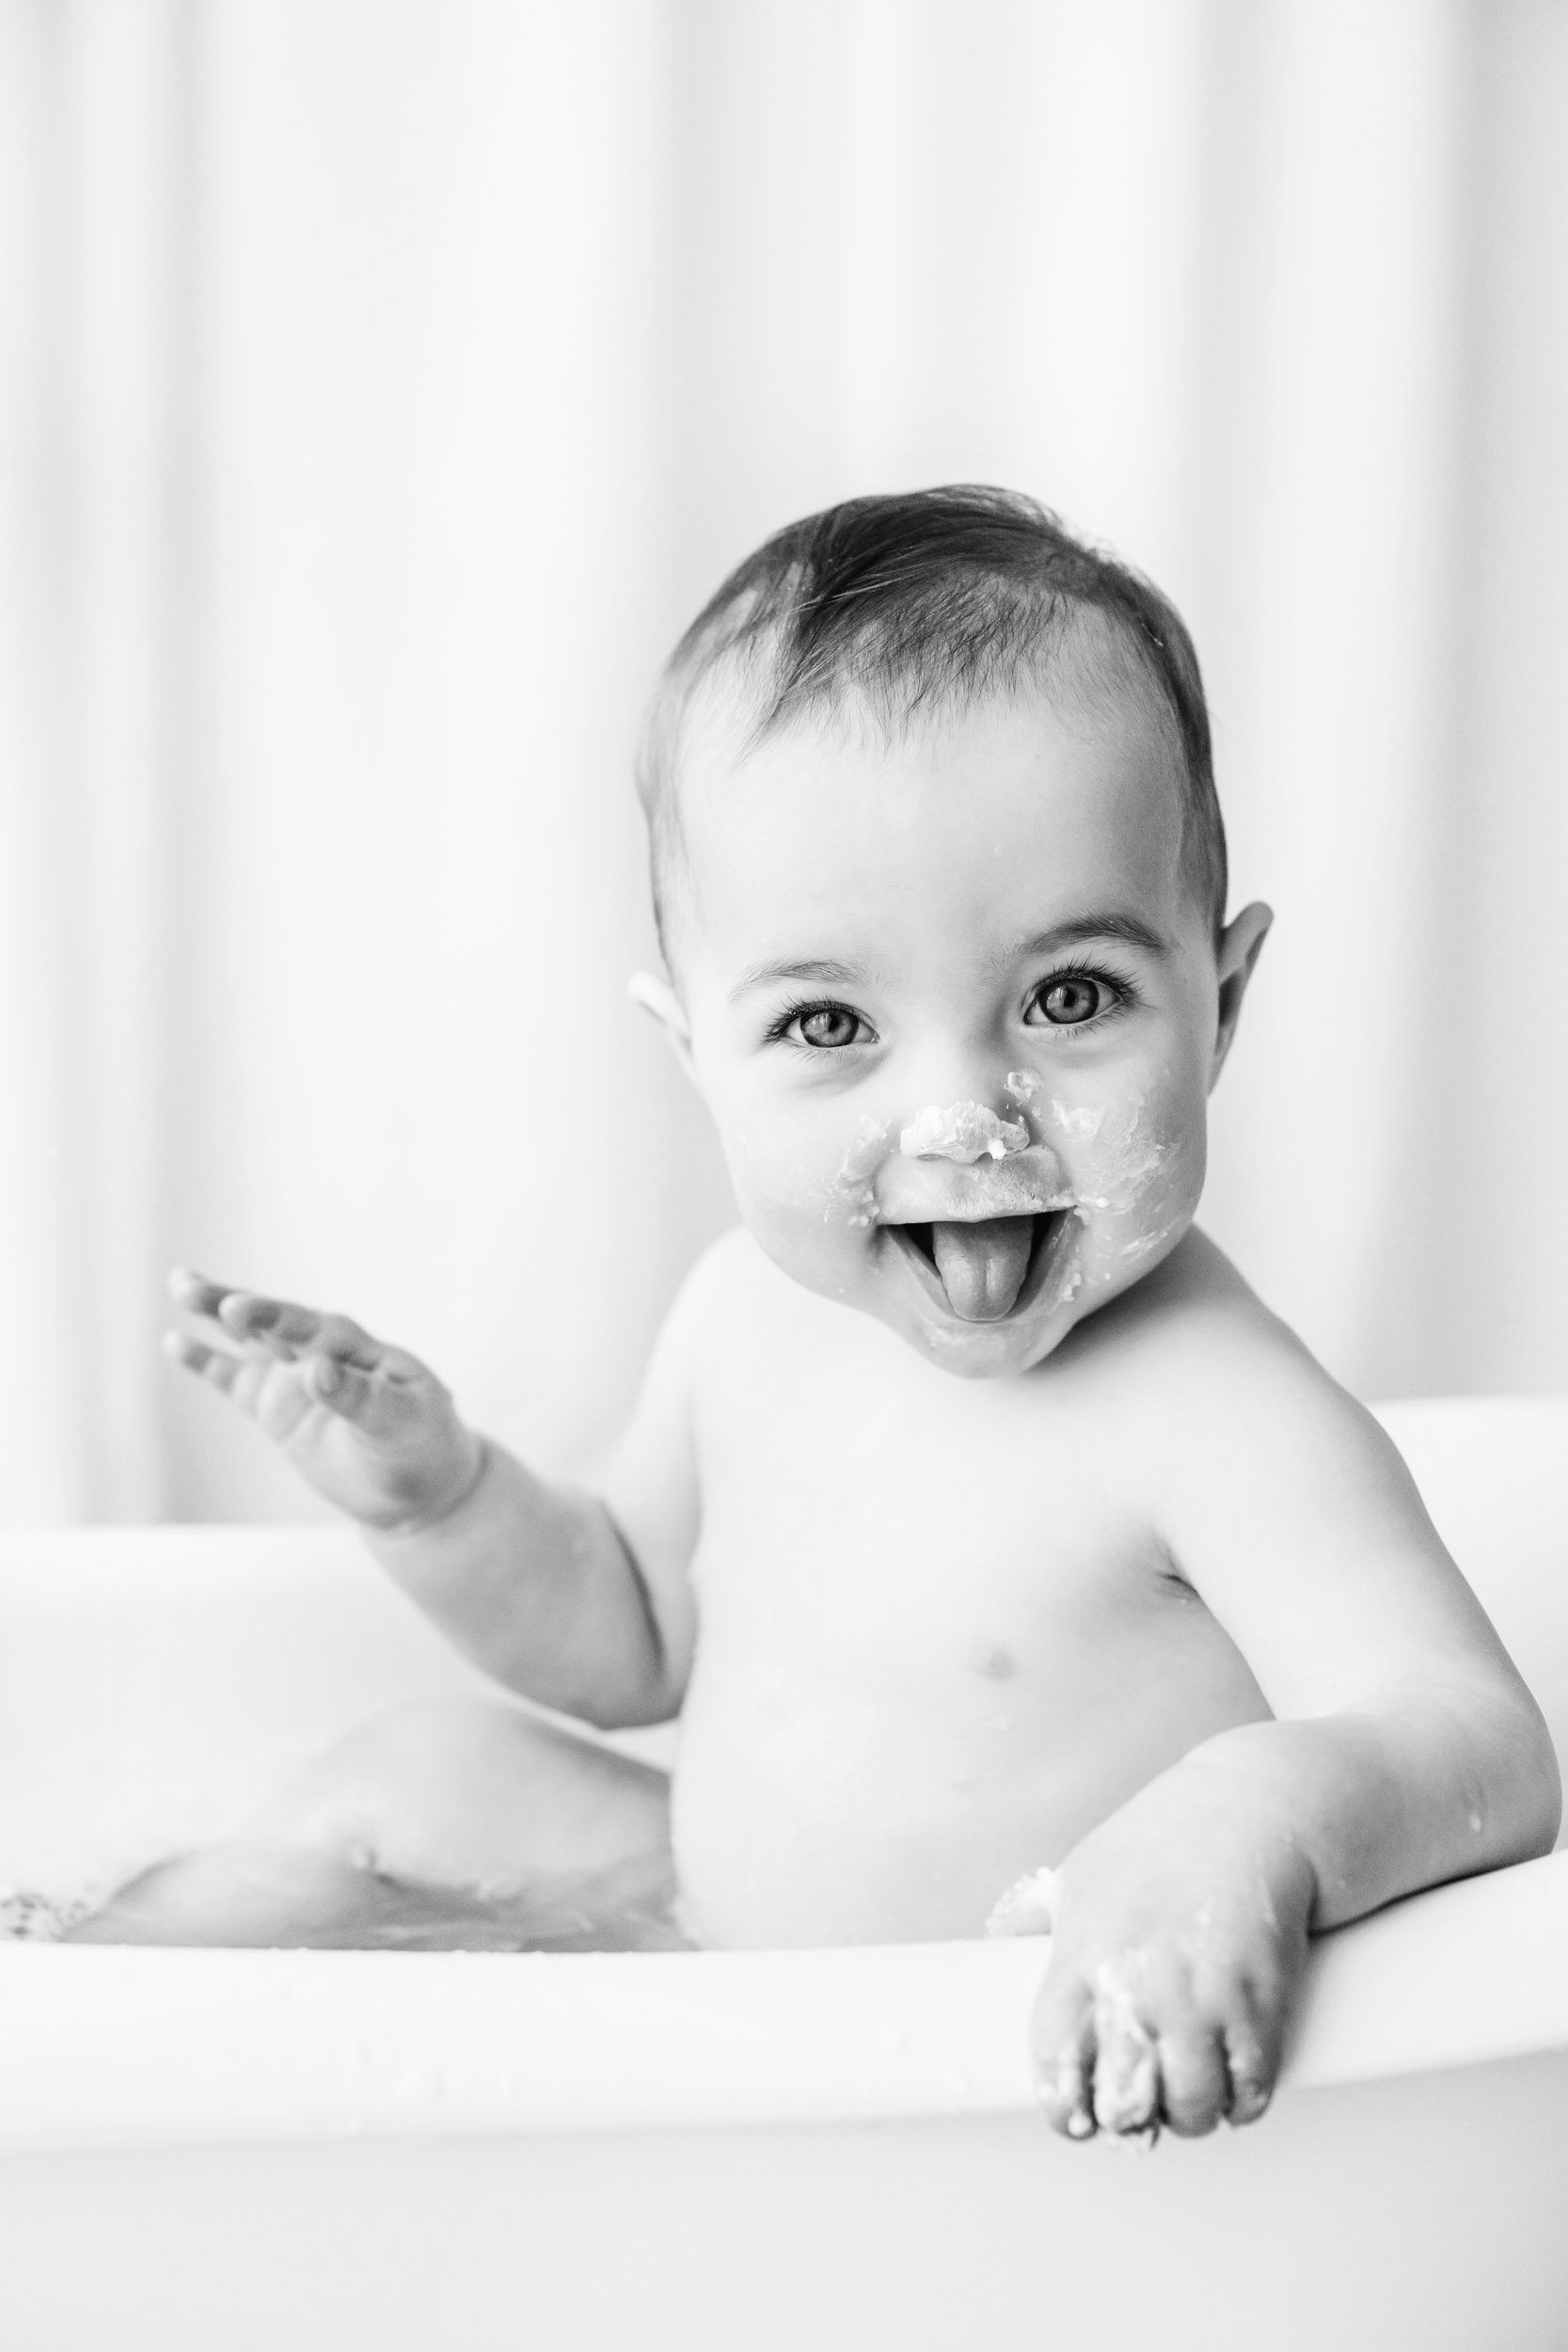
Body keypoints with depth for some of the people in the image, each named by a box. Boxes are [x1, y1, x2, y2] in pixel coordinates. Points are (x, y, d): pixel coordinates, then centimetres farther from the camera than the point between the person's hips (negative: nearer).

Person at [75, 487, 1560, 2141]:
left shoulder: (1214, 1412, -28)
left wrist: (1257, 1816, -56)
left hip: (1026, 2068, -7)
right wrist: (436, 1494, -7)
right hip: (725, 1957, 7)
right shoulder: (750, 1313, -5)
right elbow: (632, 1644, 11)